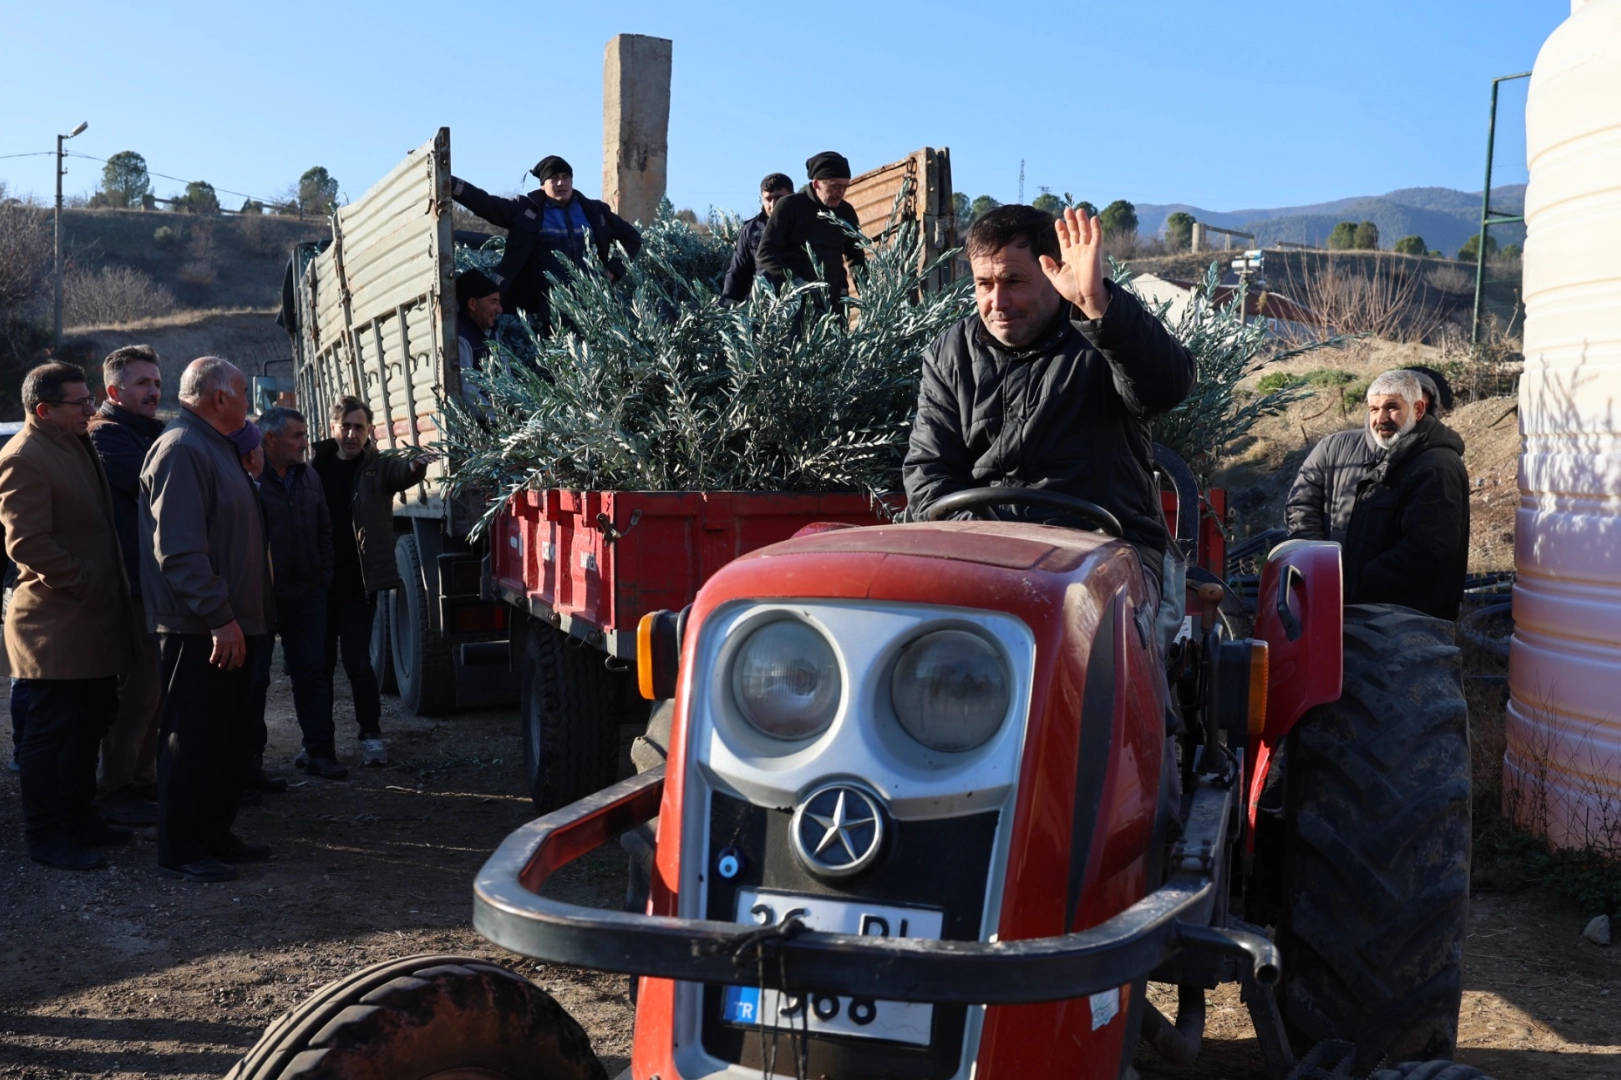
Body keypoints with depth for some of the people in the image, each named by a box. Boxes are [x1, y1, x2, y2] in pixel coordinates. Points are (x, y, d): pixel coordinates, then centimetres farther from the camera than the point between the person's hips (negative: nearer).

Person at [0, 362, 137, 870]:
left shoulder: (77, 447, 15)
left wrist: (110, 588, 16)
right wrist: (87, 585, -17)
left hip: (94, 620, 9)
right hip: (57, 624, -9)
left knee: (89, 726, 16)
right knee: (52, 732, 0)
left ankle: (80, 820, 28)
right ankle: (46, 836, 10)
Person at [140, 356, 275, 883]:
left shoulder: (217, 448, 18)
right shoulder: (180, 450, -15)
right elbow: (178, 549, -24)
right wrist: (220, 618, -25)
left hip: (232, 625, 10)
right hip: (200, 630, -10)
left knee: (228, 738, 16)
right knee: (192, 740, -2)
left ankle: (216, 834, 26)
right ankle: (180, 849, 7)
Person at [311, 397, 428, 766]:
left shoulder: (378, 468, 0)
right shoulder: (317, 466, 5)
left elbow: (404, 474, -22)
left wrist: (416, 466, -46)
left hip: (358, 583, -2)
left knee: (357, 660, -2)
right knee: (320, 662, 10)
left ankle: (371, 735, 10)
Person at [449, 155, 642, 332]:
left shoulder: (594, 211, 10)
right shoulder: (526, 210, 3)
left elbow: (632, 237, 19)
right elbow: (483, 201, -5)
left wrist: (613, 271, 6)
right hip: (547, 310, -2)